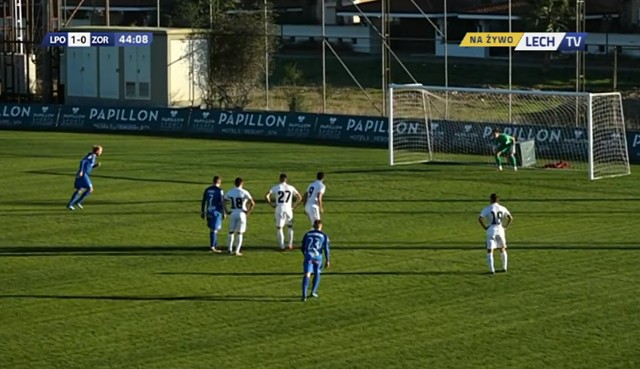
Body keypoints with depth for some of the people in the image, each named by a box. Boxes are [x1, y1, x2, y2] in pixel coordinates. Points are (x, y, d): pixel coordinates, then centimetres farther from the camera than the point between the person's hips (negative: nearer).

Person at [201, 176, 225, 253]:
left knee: (212, 229, 15)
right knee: (214, 230, -3)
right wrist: (224, 213, -6)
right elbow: (222, 202, -13)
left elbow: (203, 202, 8)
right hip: (216, 212, -5)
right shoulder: (220, 191, -10)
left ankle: (215, 245, 18)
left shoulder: (207, 190, 6)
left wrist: (202, 212, 14)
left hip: (209, 212, 5)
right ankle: (212, 246, -4)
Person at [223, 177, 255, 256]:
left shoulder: (230, 192, 1)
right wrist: (248, 212, -7)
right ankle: (237, 251, 1)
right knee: (240, 233, 5)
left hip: (233, 214, 3)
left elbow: (223, 201, 6)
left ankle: (230, 250, 12)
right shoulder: (244, 192, -11)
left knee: (231, 232, 14)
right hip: (241, 214, -3)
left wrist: (226, 211, 9)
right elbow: (252, 203, -18)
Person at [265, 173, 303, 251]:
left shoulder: (276, 187, -2)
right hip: (288, 209, 2)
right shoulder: (291, 188, 3)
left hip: (279, 209, -2)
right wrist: (294, 206, 13)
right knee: (290, 227, 21)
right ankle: (290, 245, 19)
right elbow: (299, 197, 7)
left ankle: (282, 246, 0)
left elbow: (266, 196, -9)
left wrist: (271, 204, 0)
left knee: (279, 228, 6)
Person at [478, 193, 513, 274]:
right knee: (503, 249, 21)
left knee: (490, 251, 0)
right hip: (500, 230, 3)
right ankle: (504, 268, 23)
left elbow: (480, 219, -14)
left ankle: (491, 270, -9)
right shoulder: (502, 208, 3)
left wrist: (485, 227, -4)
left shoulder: (487, 209, -4)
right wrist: (505, 226, 8)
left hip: (491, 230, -3)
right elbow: (510, 218, 1)